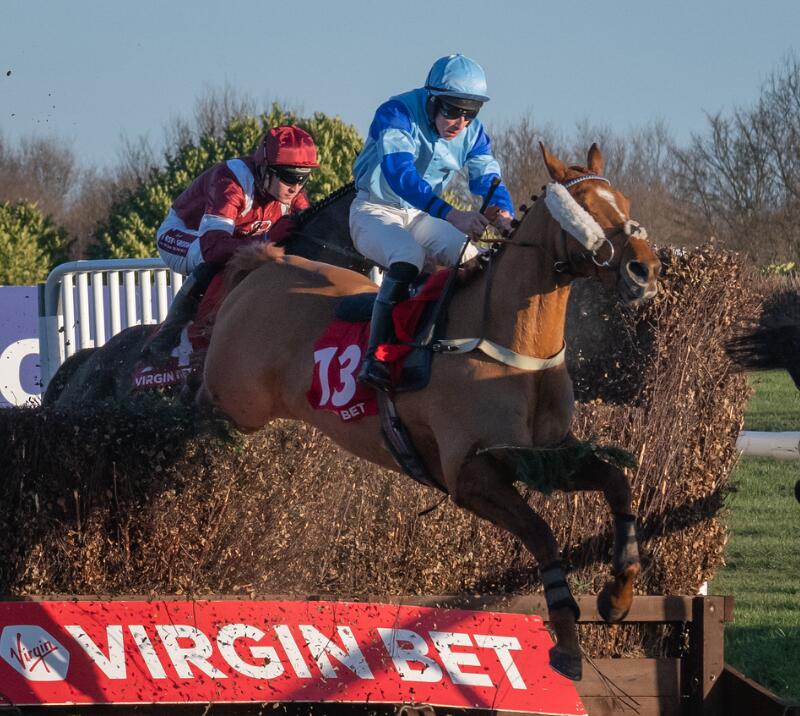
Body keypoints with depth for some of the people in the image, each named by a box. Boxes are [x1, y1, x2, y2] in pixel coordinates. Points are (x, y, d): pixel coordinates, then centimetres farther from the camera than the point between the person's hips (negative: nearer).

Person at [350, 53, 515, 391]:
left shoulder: (471, 132, -5)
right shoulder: (396, 115, -26)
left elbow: (486, 176, -8)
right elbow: (399, 175, -39)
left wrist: (502, 212, -34)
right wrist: (451, 214, -52)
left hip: (421, 216, 7)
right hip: (376, 209, -7)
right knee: (408, 257, -35)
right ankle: (374, 356, -39)